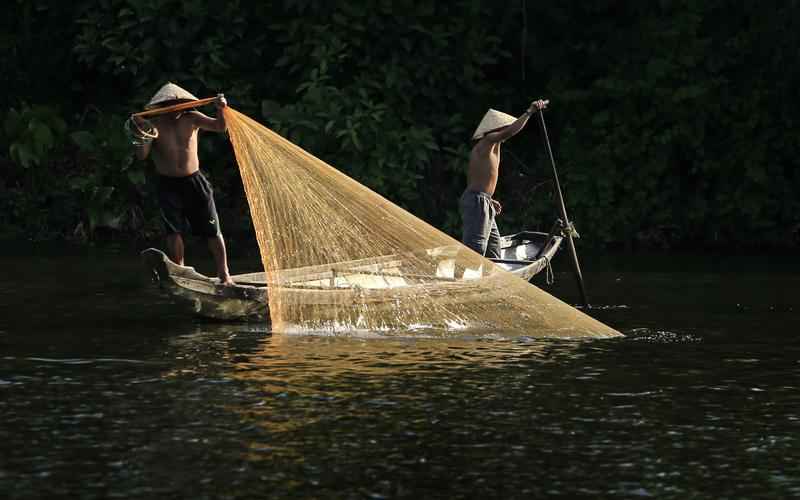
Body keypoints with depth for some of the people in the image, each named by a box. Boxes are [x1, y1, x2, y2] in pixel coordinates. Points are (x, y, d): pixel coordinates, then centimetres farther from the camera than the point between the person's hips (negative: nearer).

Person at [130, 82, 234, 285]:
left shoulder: (191, 119, -2)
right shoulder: (155, 124, -5)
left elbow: (220, 127, -9)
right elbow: (142, 155, -13)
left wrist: (220, 110, -28)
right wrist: (144, 137, -31)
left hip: (194, 182, 1)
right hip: (168, 185, -1)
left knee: (212, 230, 1)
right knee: (173, 231, -3)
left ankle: (223, 274, 9)